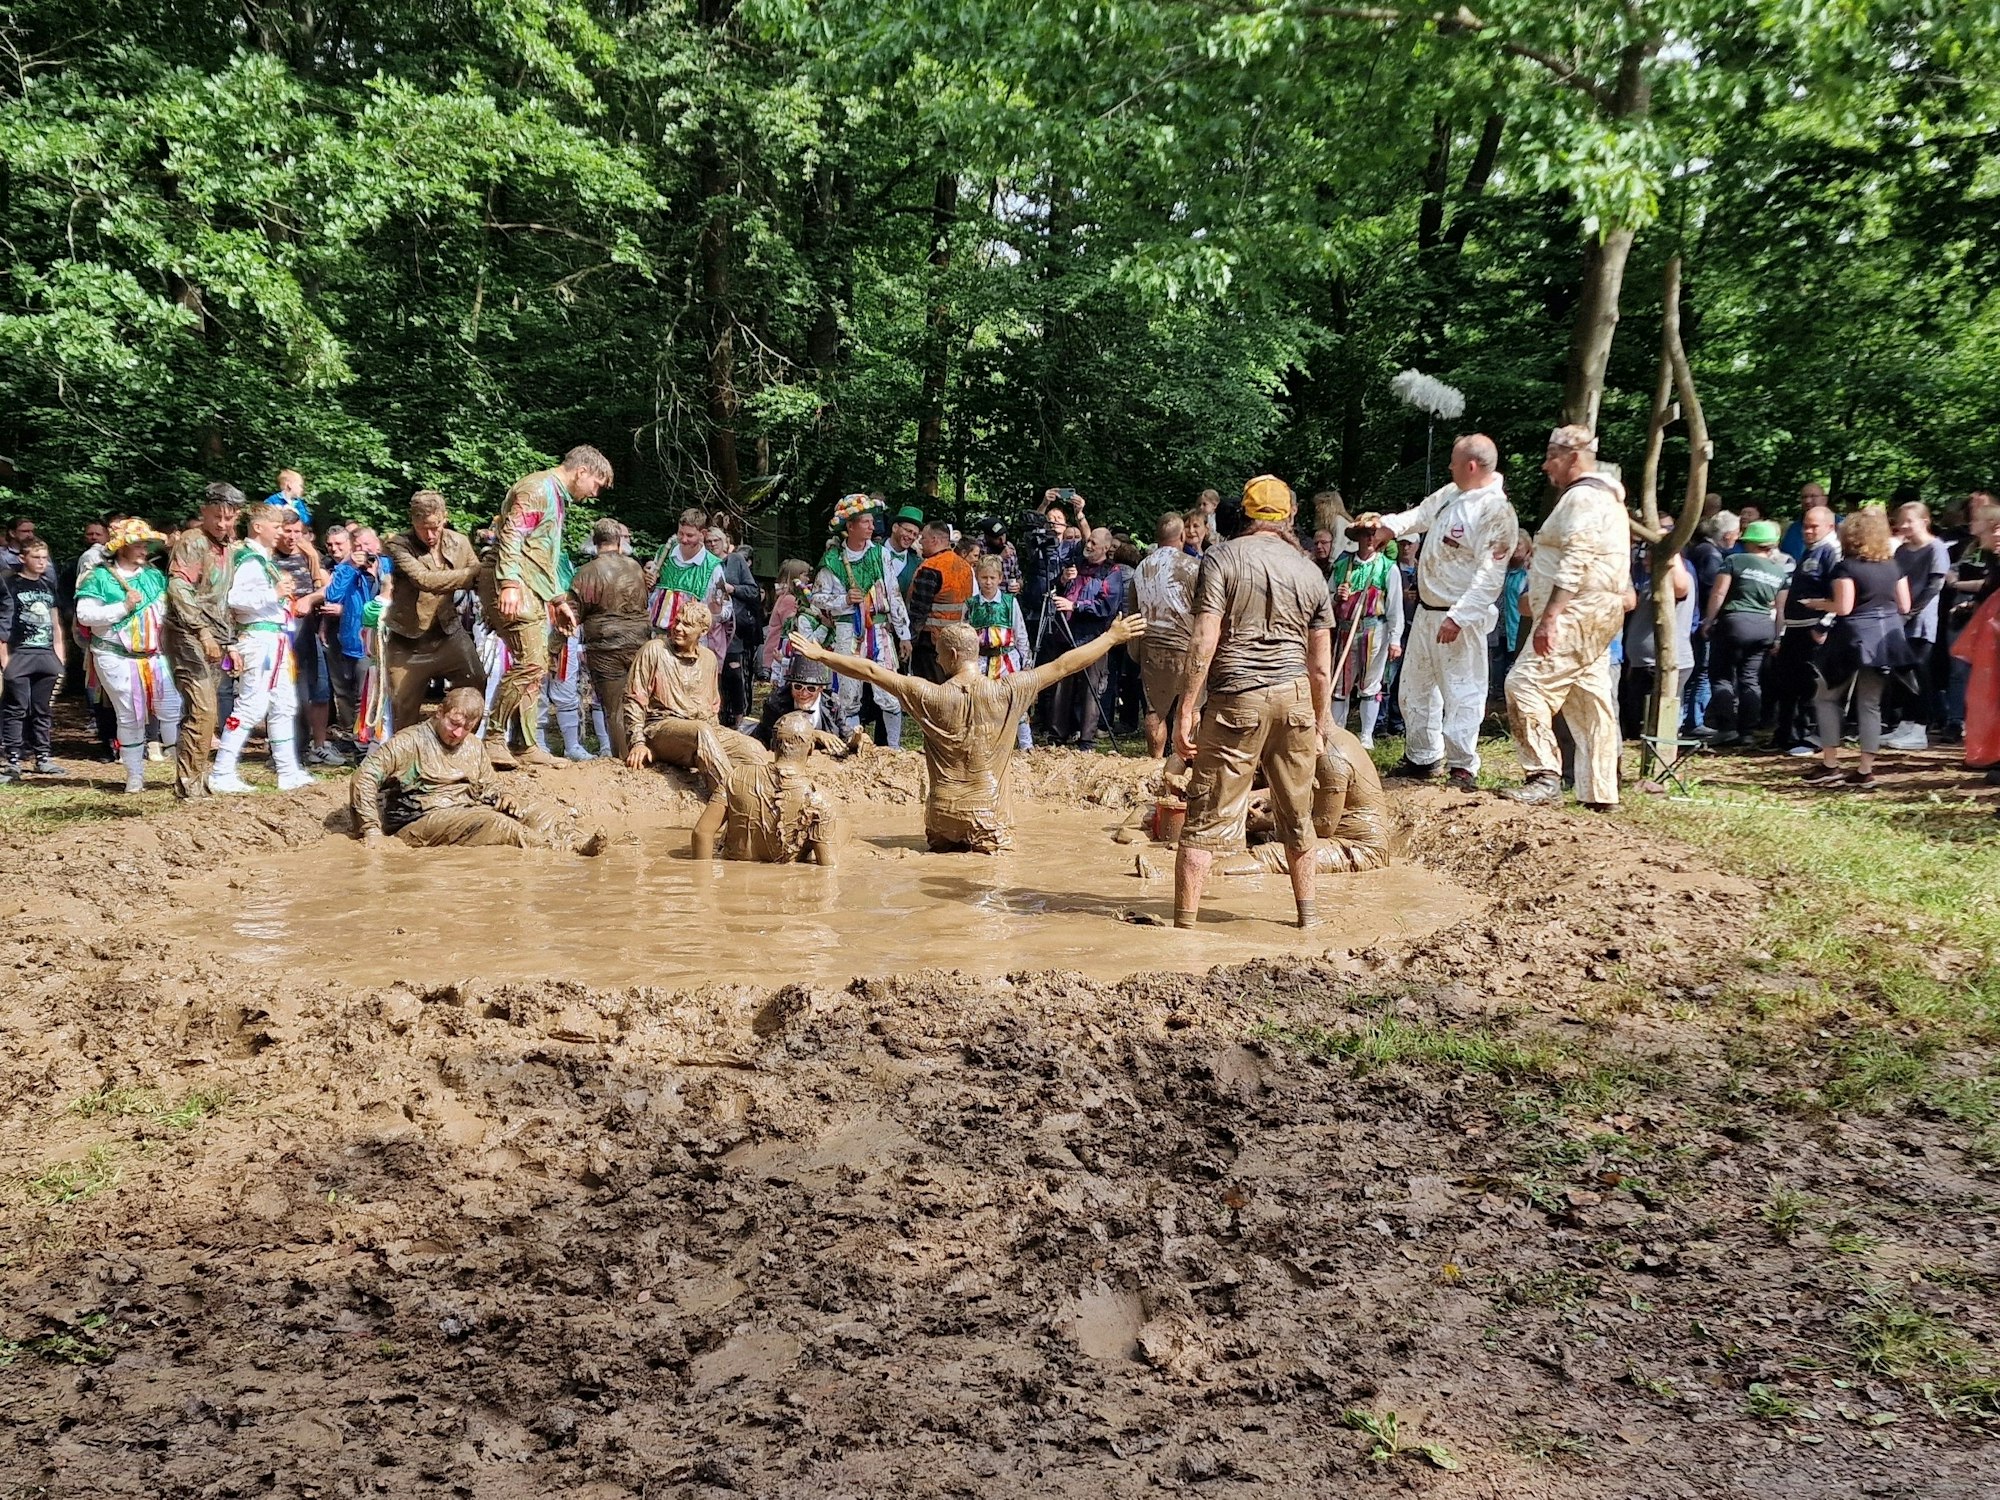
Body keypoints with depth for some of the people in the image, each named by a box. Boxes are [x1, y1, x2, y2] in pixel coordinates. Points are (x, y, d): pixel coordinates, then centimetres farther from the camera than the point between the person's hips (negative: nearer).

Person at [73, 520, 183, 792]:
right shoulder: (100, 576, -3)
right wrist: (124, 607, -17)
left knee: (173, 710, -5)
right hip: (117, 659, -3)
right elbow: (85, 615, -11)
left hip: (155, 657, 3)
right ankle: (135, 776, 15)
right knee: (130, 718, 4)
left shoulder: (155, 575, 11)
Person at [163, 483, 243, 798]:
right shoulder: (191, 542, -8)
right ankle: (190, 783, -8)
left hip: (216, 639, 8)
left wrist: (230, 642, 20)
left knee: (202, 710, 10)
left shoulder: (228, 547, 17)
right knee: (202, 710, -13)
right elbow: (180, 590, -18)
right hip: (191, 637, -8)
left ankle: (196, 776, 16)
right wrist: (203, 632, -22)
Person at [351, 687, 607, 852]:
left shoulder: (474, 746, 19)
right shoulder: (411, 741, -4)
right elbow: (365, 778, -10)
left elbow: (488, 786, 26)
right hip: (423, 817, -7)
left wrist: (502, 798, 1)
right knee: (494, 823, -31)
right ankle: (562, 849, -46)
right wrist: (371, 829, -17)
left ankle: (580, 839, -38)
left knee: (530, 812, -15)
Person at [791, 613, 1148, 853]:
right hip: (988, 817, -1)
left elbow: (871, 671, -7)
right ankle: (978, 848, -16)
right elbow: (1063, 666, -2)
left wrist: (821, 655, 3)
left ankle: (951, 849, -7)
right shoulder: (1007, 693, -9)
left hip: (941, 817, 1)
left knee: (939, 846, 26)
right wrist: (1112, 638, 8)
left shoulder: (931, 697, -12)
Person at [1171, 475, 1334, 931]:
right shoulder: (1310, 572, 11)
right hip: (1295, 698, 4)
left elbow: (1204, 643, -10)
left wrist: (1185, 712, -9)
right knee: (1297, 815, 18)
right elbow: (1320, 666, 12)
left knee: (1207, 816, -1)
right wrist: (1321, 726, 21)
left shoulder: (1221, 559, -2)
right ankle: (1307, 911, 30)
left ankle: (1184, 922, -1)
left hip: (1237, 697, -4)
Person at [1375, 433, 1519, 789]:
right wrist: (1385, 524, 3)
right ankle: (1421, 758, 29)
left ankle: (1463, 767, 4)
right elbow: (1419, 516, 22)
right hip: (1426, 610, 10)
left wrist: (1458, 618, -27)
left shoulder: (1497, 513, -19)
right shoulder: (1450, 494, 8)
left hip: (1461, 617, -10)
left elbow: (1490, 576, -23)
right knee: (1415, 687, 17)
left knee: (1461, 692, -5)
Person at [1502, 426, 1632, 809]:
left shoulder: (1583, 497, -11)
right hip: (1593, 619, 11)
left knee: (1526, 684, -15)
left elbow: (1575, 564, -22)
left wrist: (1550, 616, -27)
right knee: (1591, 702, 9)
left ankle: (1544, 776, -18)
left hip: (1576, 616, -11)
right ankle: (1599, 791, 11)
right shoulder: (1604, 497, 23)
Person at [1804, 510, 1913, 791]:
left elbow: (1843, 607, -17)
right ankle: (1865, 771, 6)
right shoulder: (1893, 565, 7)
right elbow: (1904, 606, 9)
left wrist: (1817, 604, 0)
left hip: (1855, 637, -6)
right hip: (1886, 637, 6)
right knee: (1871, 703, 8)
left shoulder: (1846, 567, -11)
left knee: (1827, 697, 8)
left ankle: (1830, 766, 5)